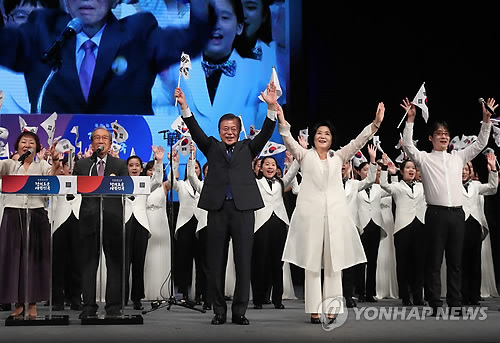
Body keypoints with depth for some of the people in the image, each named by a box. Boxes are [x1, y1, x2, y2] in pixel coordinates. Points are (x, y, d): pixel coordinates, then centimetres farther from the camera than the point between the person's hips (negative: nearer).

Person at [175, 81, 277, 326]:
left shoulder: (247, 148, 14)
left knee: (243, 261, 0)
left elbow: (266, 132, 2)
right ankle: (219, 311, 13)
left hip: (243, 208, 0)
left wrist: (271, 107, -12)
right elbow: (195, 130, 3)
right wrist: (184, 107, -11)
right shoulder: (212, 147, 15)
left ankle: (239, 311, 8)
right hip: (217, 208, 0)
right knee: (216, 262, 4)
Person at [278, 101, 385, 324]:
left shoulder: (339, 157, 16)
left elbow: (359, 141, 6)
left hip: (335, 213, 2)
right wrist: (282, 121, -23)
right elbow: (289, 141, -6)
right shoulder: (304, 155, 11)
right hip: (310, 213, -2)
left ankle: (331, 309, 5)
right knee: (311, 263, -1)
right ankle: (314, 310, 3)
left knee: (334, 263, 0)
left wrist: (376, 123, -7)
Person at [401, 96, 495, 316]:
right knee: (434, 261, -1)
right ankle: (435, 305, 2)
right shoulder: (424, 158, 4)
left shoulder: (458, 158, 16)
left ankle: (455, 305, 12)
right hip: (436, 213, -4)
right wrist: (410, 120, -19)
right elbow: (408, 145, -10)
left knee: (455, 261, 7)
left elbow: (481, 143, 15)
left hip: (457, 214, 4)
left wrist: (486, 120, 4)